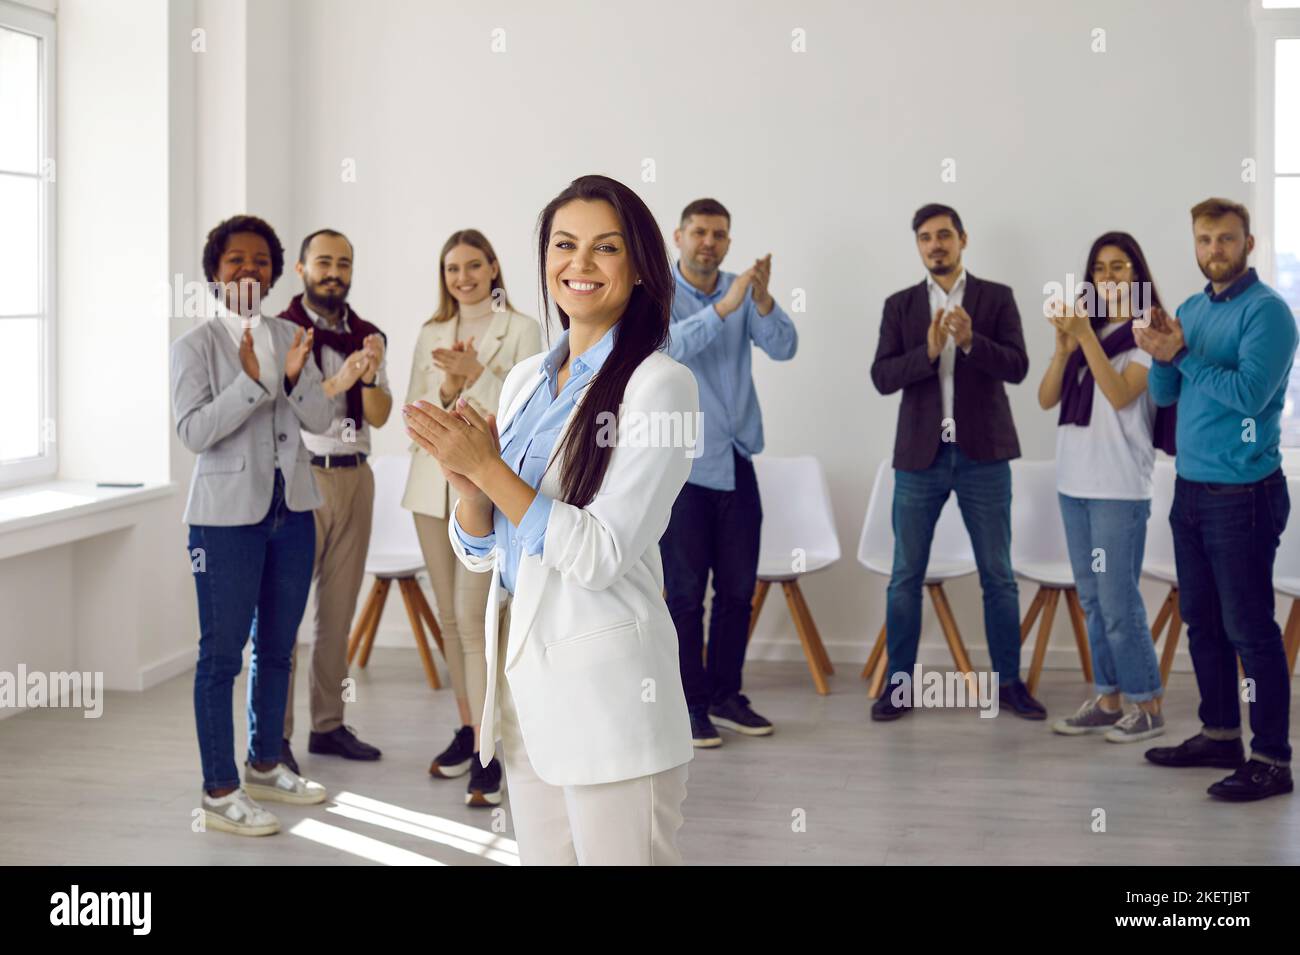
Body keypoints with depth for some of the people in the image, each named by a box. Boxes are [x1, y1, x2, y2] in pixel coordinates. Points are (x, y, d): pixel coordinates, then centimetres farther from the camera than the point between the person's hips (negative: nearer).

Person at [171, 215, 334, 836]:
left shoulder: (290, 338, 7)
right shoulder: (196, 345, -6)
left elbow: (321, 420, 1)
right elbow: (193, 431, -16)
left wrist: (293, 377, -17)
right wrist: (253, 380, -23)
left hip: (292, 510, 6)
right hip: (227, 515, -5)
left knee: (277, 646, 15)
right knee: (222, 653, -1)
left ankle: (265, 766, 30)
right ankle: (219, 792, 6)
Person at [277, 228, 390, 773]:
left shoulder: (367, 337, 11)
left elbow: (379, 416, 4)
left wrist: (369, 375, -15)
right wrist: (336, 383, -26)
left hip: (354, 477, 5)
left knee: (339, 606, 10)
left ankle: (328, 725, 19)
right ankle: (275, 734, 1)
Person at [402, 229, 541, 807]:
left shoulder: (521, 330, -1)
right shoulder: (430, 336, 12)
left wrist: (476, 373, -17)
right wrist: (447, 388, -11)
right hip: (433, 483, 5)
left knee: (472, 618, -11)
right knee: (450, 618, 10)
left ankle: (488, 753, -8)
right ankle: (468, 730, 22)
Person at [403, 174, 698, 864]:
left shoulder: (658, 383, -10)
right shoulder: (525, 379, 10)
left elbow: (603, 555, -17)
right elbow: (478, 551, 10)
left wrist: (489, 468, -16)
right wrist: (466, 481, -10)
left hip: (606, 679, -7)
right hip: (521, 670, 7)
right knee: (541, 855, 17)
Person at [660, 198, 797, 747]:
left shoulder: (743, 295, 5)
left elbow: (783, 348, -8)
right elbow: (667, 345, -25)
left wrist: (762, 299, -25)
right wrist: (724, 307, -35)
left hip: (737, 464, 4)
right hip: (681, 468, -4)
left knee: (738, 589, 9)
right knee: (686, 593, 1)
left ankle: (726, 695, 23)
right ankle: (691, 704, 11)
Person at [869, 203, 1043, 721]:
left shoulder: (996, 298, 4)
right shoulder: (900, 305, 7)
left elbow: (1017, 367, -7)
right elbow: (881, 377, -3)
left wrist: (971, 341, -22)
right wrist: (927, 350, -19)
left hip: (982, 454, -1)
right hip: (919, 455, 1)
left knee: (998, 576, 5)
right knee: (905, 577, 3)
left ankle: (1009, 682, 15)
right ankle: (898, 684, 12)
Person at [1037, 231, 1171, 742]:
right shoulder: (1085, 327, 12)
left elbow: (1121, 395, -18)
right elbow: (1046, 399, 4)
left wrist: (1086, 336, -20)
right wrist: (1064, 344, -10)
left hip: (1119, 486, -6)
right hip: (1074, 481, 6)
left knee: (1118, 601, -5)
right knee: (1092, 600, 10)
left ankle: (1148, 705, 6)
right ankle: (1107, 699, 18)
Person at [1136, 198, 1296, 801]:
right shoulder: (1190, 309, 13)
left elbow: (1249, 391, -22)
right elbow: (1163, 394, 10)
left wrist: (1182, 354, -16)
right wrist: (1163, 355, -10)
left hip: (1243, 494, -7)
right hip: (1190, 489, 8)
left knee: (1249, 628, -4)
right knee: (1202, 620, 14)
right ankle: (1219, 734, 26)